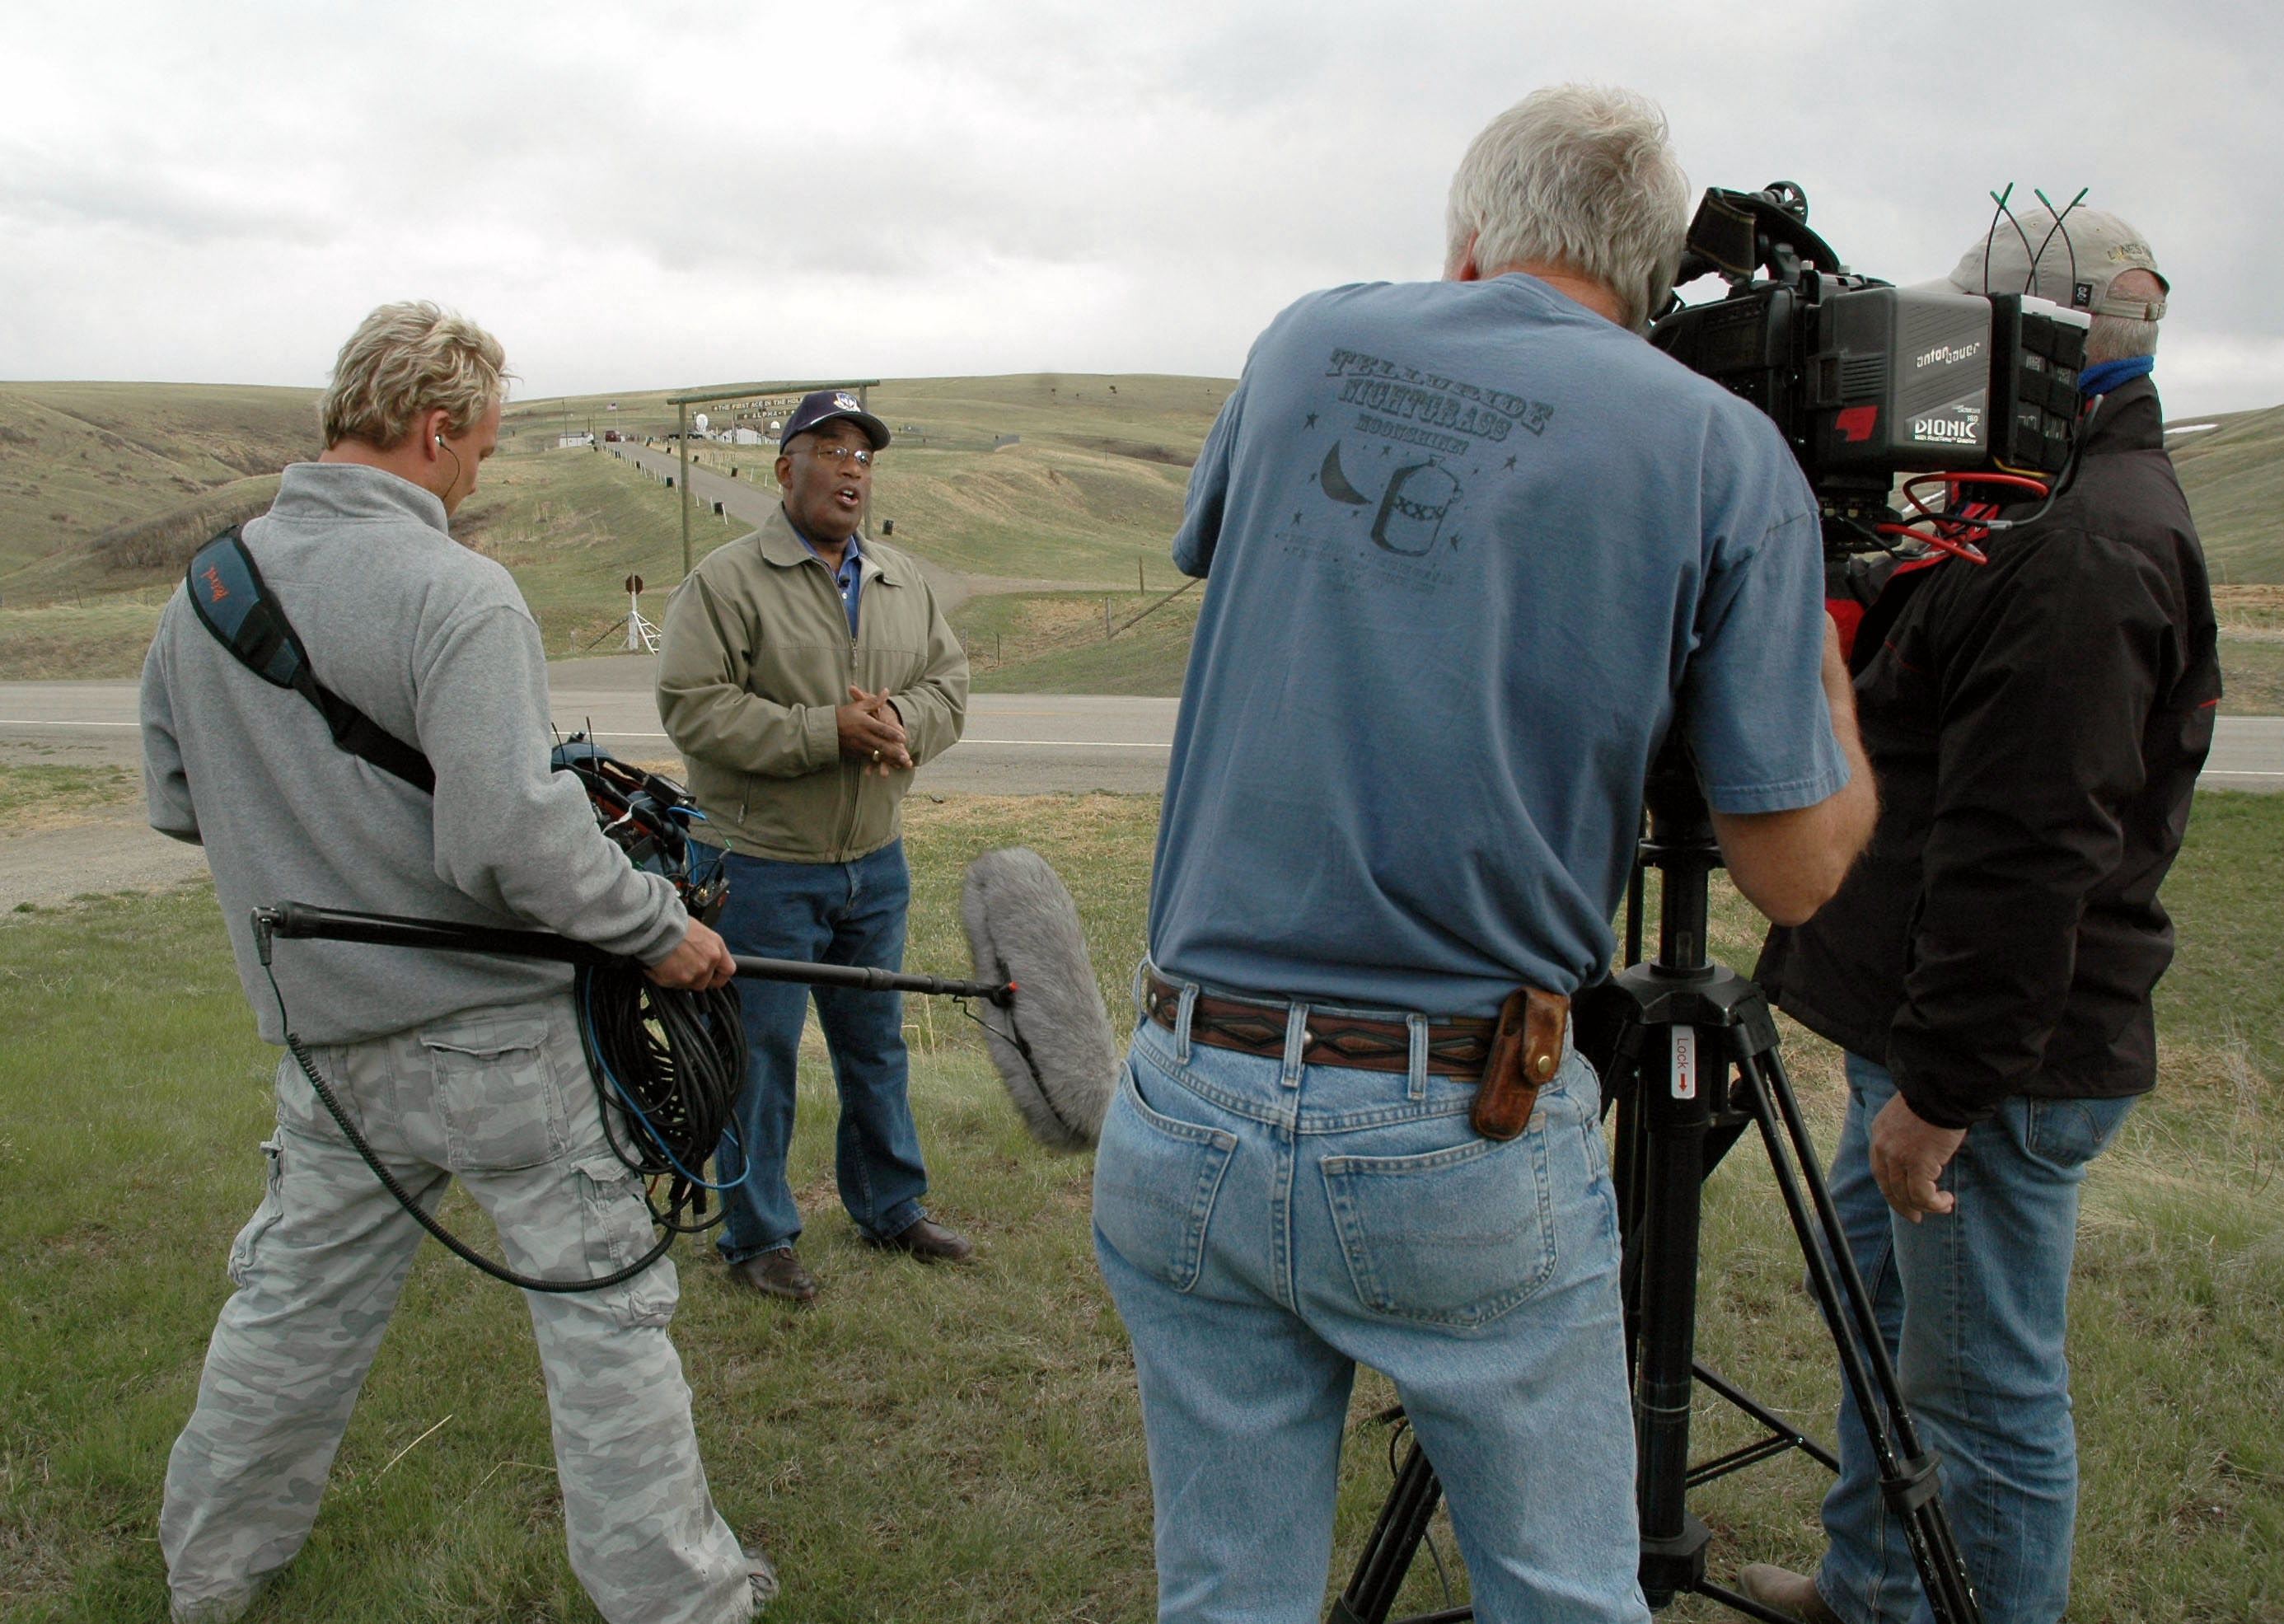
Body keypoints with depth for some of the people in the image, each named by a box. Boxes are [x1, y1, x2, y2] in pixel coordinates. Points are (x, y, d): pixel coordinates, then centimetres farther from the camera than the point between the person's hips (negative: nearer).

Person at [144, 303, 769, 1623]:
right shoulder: (455, 594, -20)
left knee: (298, 1300, 23)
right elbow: (513, 838, -28)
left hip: (328, 1034, 7)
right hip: (500, 1034, -6)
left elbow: (177, 800, 13)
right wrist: (661, 928, -16)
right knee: (605, 1312, 6)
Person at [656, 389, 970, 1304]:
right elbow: (695, 709, -17)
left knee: (876, 1042, 18)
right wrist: (829, 731, -23)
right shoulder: (727, 582, -10)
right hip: (765, 865, -6)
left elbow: (949, 682, 9)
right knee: (760, 1054, 4)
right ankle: (757, 1237, 19)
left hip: (876, 861, 6)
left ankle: (889, 1208, 34)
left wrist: (901, 724, -15)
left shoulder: (904, 585, 10)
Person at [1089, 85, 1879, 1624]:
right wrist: (1831, 672, 16)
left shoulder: (1311, 343, 5)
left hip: (1189, 1116, 3)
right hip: (1473, 1145, -2)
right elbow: (1795, 867, -1)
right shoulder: (1727, 455, -3)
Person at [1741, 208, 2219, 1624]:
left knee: (1986, 1390, 3)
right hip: (1924, 1026, 11)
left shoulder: (2088, 547, -21)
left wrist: (1943, 1087, -24)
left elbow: (2029, 853, -26)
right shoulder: (2076, 511, 14)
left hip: (1999, 1061, -11)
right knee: (1880, 1309, 23)